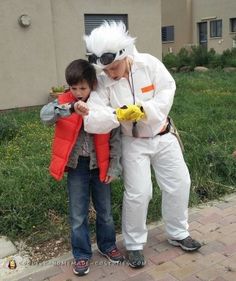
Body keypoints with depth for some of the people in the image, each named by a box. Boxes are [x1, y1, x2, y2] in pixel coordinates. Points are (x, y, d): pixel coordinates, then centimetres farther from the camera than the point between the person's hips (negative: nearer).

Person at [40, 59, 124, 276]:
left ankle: (107, 246, 38)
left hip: (99, 166, 1)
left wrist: (114, 167, -6)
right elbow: (45, 115, -28)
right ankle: (82, 254, 28)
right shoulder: (64, 102, -8)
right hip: (76, 167, -1)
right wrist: (71, 108, -44)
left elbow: (115, 138, -3)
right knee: (78, 214, 9)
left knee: (105, 211, 16)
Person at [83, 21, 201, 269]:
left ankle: (178, 234, 32)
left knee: (179, 184, 9)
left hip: (163, 136, 2)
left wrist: (144, 110, -27)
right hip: (134, 143, -2)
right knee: (138, 193, -5)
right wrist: (118, 114, -45)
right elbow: (95, 120, -29)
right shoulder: (103, 83, -17)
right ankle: (134, 245, 19)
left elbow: (167, 92, -15)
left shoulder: (149, 64, -16)